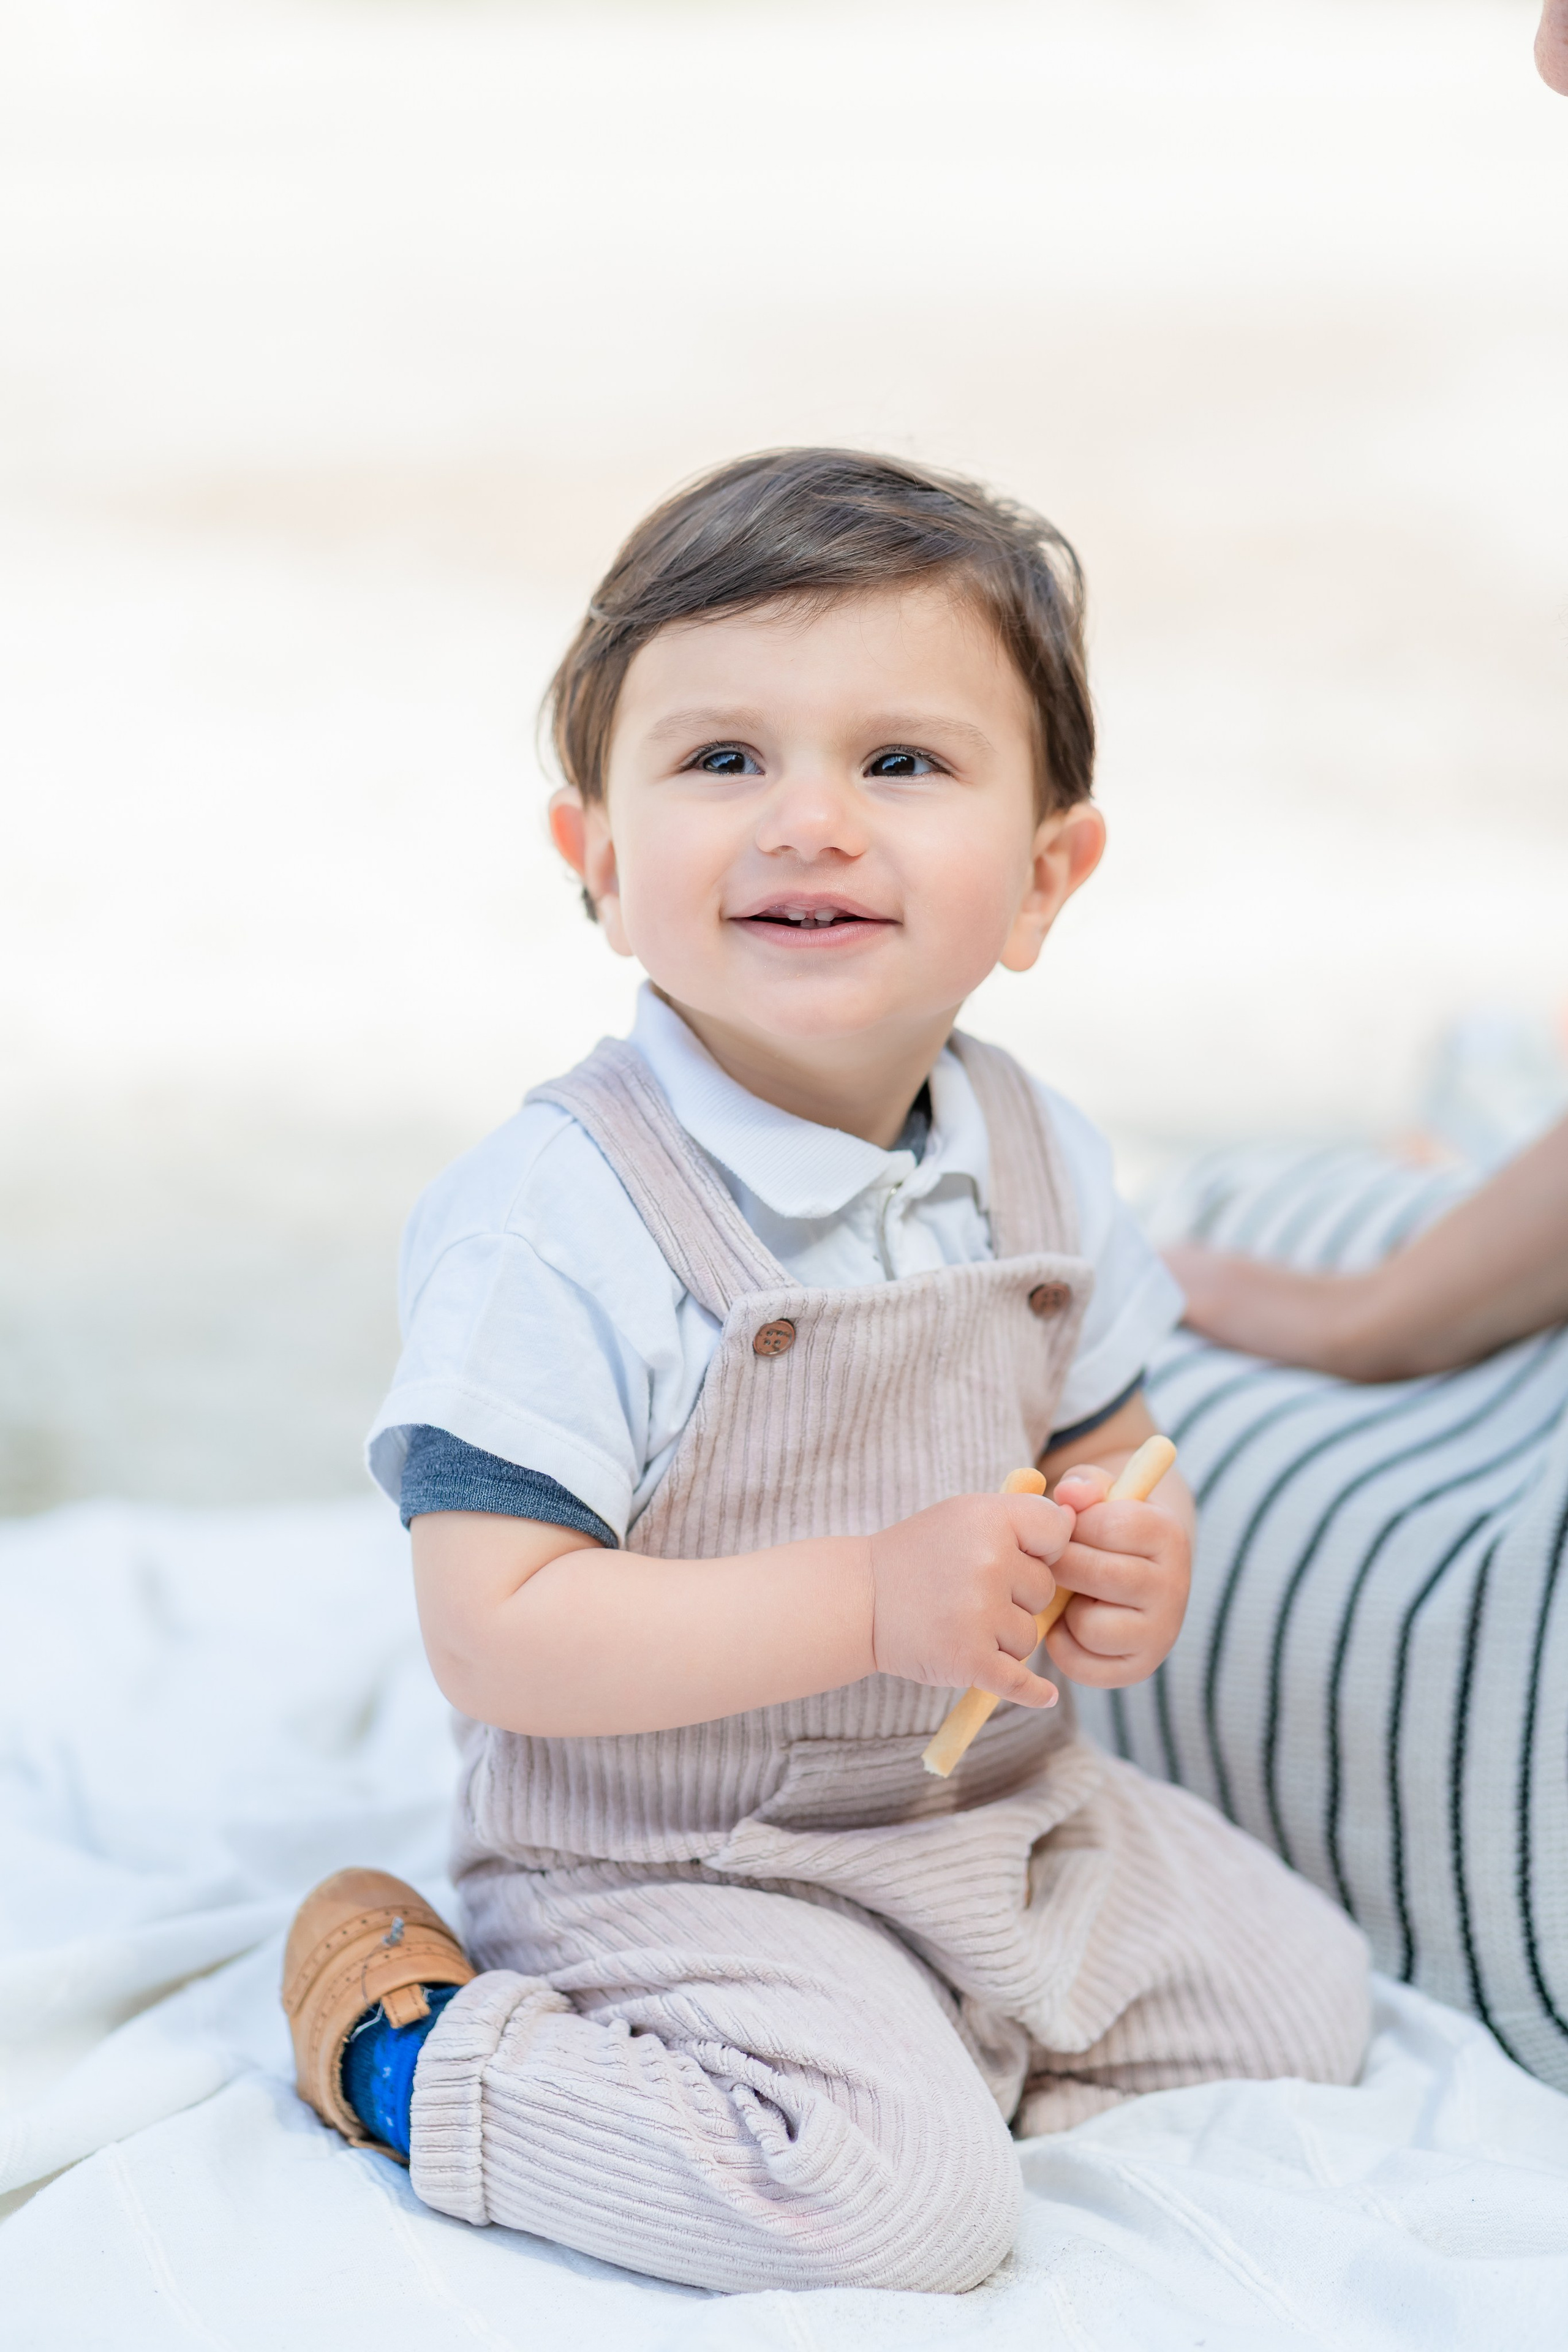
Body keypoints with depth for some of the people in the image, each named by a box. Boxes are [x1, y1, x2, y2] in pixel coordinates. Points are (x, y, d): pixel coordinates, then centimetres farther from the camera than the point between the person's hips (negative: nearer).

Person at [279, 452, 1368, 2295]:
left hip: (1009, 1807, 7)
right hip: (677, 1871, -7)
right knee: (898, 2204, -24)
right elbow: (496, 1639, -27)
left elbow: (1102, 1448, 13)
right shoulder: (558, 1214, -24)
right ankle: (418, 2052, -4)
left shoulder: (1033, 1161, -2)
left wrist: (1136, 1565, -11)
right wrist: (871, 1599, -31)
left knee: (1302, 2001, 13)